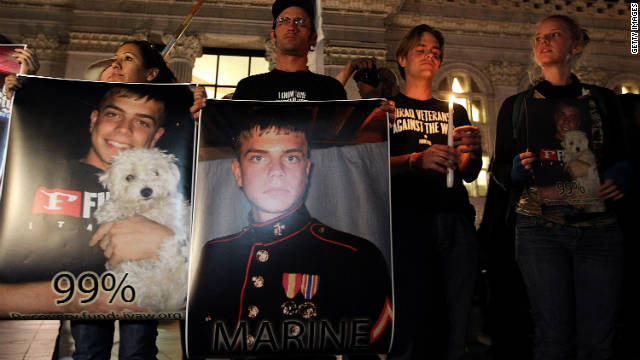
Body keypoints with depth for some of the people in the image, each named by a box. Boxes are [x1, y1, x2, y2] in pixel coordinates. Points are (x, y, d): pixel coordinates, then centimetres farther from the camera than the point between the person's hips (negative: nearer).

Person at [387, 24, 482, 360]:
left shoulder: (455, 112, 24)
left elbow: (469, 174, 16)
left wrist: (473, 150, -6)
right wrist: (416, 160, -16)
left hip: (456, 218, 3)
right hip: (408, 217, -3)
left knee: (458, 317, -2)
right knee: (410, 316, -10)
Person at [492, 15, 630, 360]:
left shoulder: (603, 100, 13)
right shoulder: (515, 106, 11)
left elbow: (621, 158, 14)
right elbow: (499, 169, 9)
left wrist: (620, 176, -8)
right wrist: (518, 169, -13)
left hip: (598, 228, 1)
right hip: (540, 226, -1)